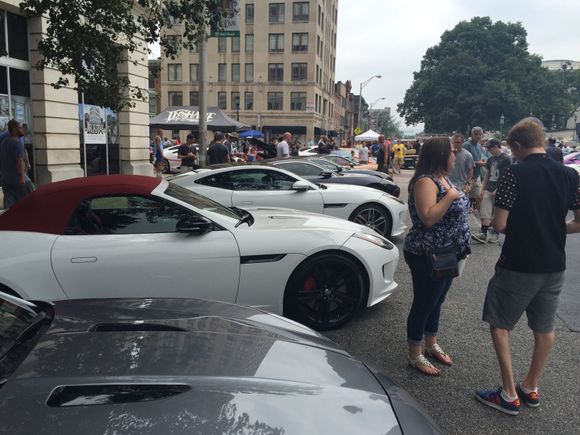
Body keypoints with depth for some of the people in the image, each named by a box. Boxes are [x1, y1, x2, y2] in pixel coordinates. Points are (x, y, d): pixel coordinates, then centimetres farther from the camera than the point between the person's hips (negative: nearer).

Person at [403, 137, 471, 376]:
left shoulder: (442, 178, 9)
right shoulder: (425, 182, -20)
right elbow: (428, 218, -31)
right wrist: (450, 196, -25)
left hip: (447, 254, 9)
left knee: (436, 301, 21)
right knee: (424, 304, 3)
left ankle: (431, 345, 39)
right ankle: (415, 356, 19)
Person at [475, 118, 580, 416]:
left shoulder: (515, 173, -15)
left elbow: (499, 224, -17)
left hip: (518, 266, -6)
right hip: (554, 266, 6)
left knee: (499, 325, 9)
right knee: (544, 327, 19)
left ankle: (509, 395, 13)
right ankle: (530, 388, 34)